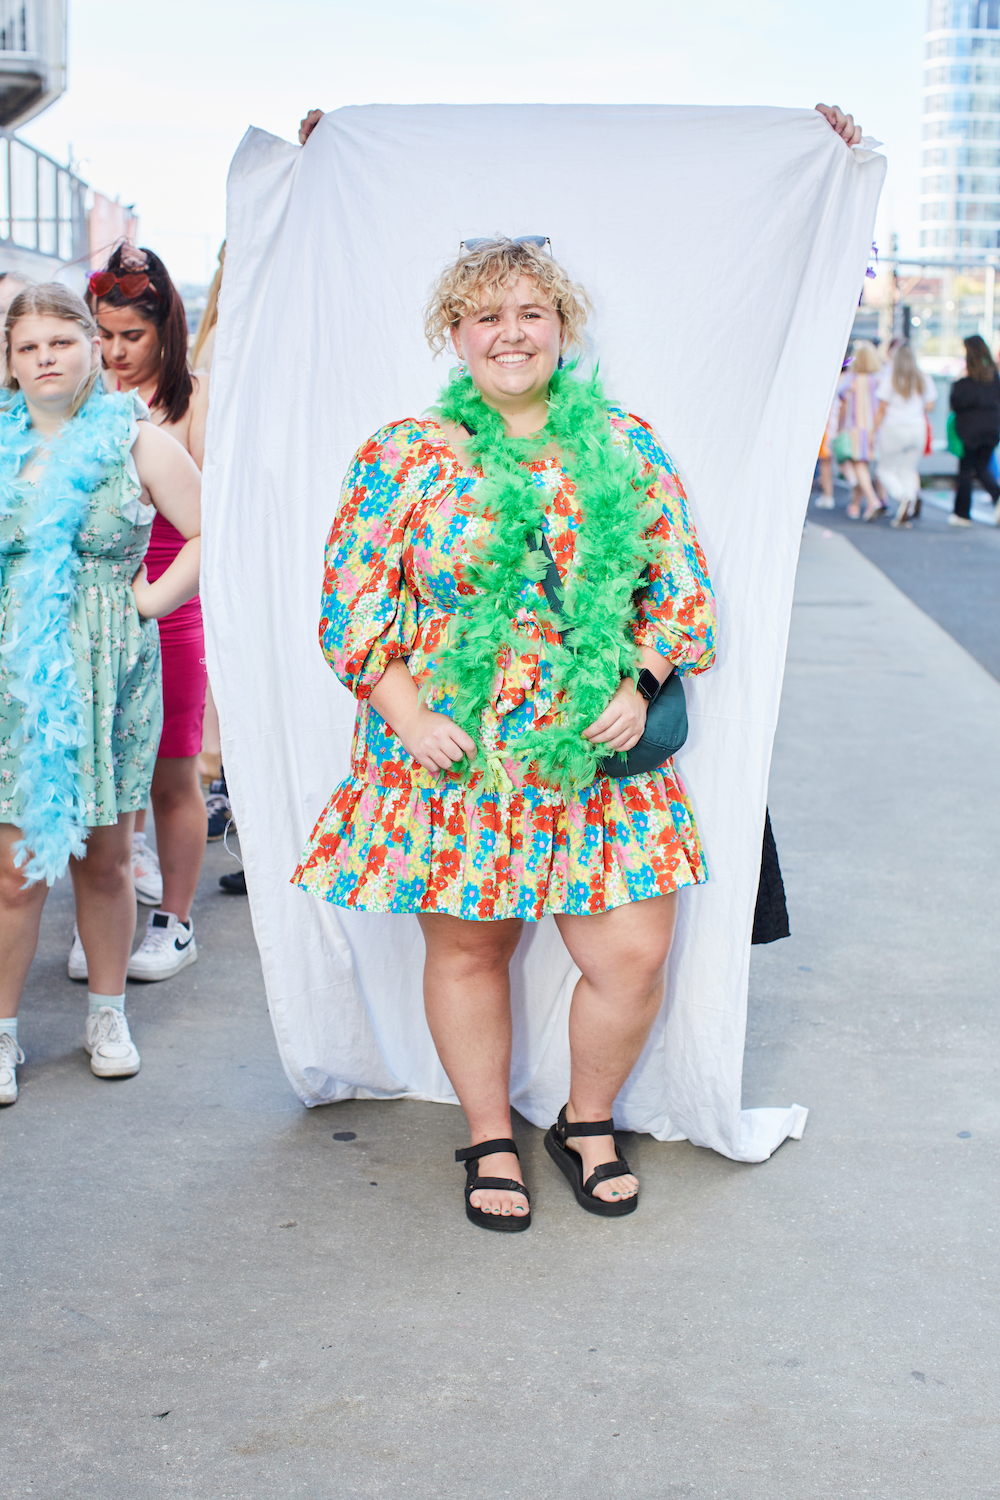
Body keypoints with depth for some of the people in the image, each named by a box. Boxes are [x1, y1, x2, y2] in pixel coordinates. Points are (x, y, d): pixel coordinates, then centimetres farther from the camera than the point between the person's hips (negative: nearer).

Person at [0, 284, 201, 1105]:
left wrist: (153, 600, -4)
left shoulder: (136, 440, 1)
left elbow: (210, 531, 3)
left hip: (111, 673, -1)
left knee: (106, 858, 8)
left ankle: (108, 1014, 26)